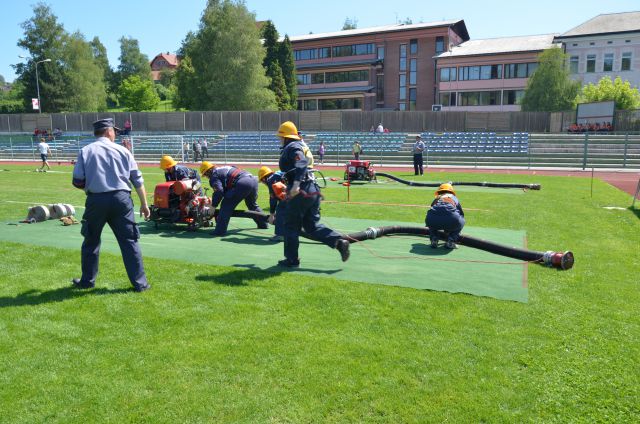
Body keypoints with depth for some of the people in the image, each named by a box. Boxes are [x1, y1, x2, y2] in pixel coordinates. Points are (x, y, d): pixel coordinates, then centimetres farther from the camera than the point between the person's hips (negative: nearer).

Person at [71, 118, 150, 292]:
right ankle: (140, 283, 5)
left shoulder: (85, 151, 4)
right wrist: (144, 204, 9)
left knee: (91, 242, 18)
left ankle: (87, 281, 29)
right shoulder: (123, 150, 5)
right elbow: (138, 180, 4)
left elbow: (77, 182, -1)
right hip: (121, 199, 0)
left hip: (95, 201, 1)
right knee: (129, 242, 5)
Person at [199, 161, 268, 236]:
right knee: (252, 204, 32)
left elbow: (219, 191, -10)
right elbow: (226, 189, 35)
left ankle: (220, 230, -9)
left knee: (227, 205, -3)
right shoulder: (223, 169, 32)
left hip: (243, 183, -9)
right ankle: (263, 224, 46)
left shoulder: (214, 176, 6)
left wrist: (213, 206, -2)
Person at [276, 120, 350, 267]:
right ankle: (339, 241, -2)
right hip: (312, 190, 9)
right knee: (312, 226, 13)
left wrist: (296, 184, -39)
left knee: (291, 226, 5)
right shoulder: (298, 146, 22)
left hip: (301, 192, -9)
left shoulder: (292, 148, -8)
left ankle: (292, 260, 13)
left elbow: (301, 164, -28)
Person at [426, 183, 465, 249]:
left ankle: (434, 239, 18)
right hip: (451, 219, -2)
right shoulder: (454, 198, 36)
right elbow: (461, 213, 48)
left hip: (433, 220, 2)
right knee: (461, 221, 32)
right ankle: (451, 241, 13)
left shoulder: (436, 199, 37)